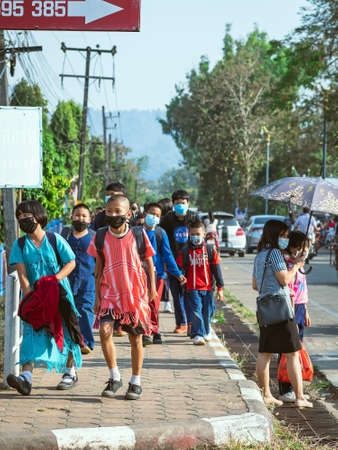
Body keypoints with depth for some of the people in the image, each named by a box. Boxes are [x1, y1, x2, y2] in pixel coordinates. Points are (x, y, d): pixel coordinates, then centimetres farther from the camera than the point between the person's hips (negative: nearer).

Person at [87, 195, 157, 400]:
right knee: (105, 331, -16)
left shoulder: (138, 235, -5)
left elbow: (149, 262, 6)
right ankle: (115, 377, 1)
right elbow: (98, 267, 8)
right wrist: (97, 296, 7)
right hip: (110, 293, 1)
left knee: (136, 338, 5)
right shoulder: (100, 237, 0)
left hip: (135, 293, -1)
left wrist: (152, 288, 6)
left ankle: (136, 382, 19)